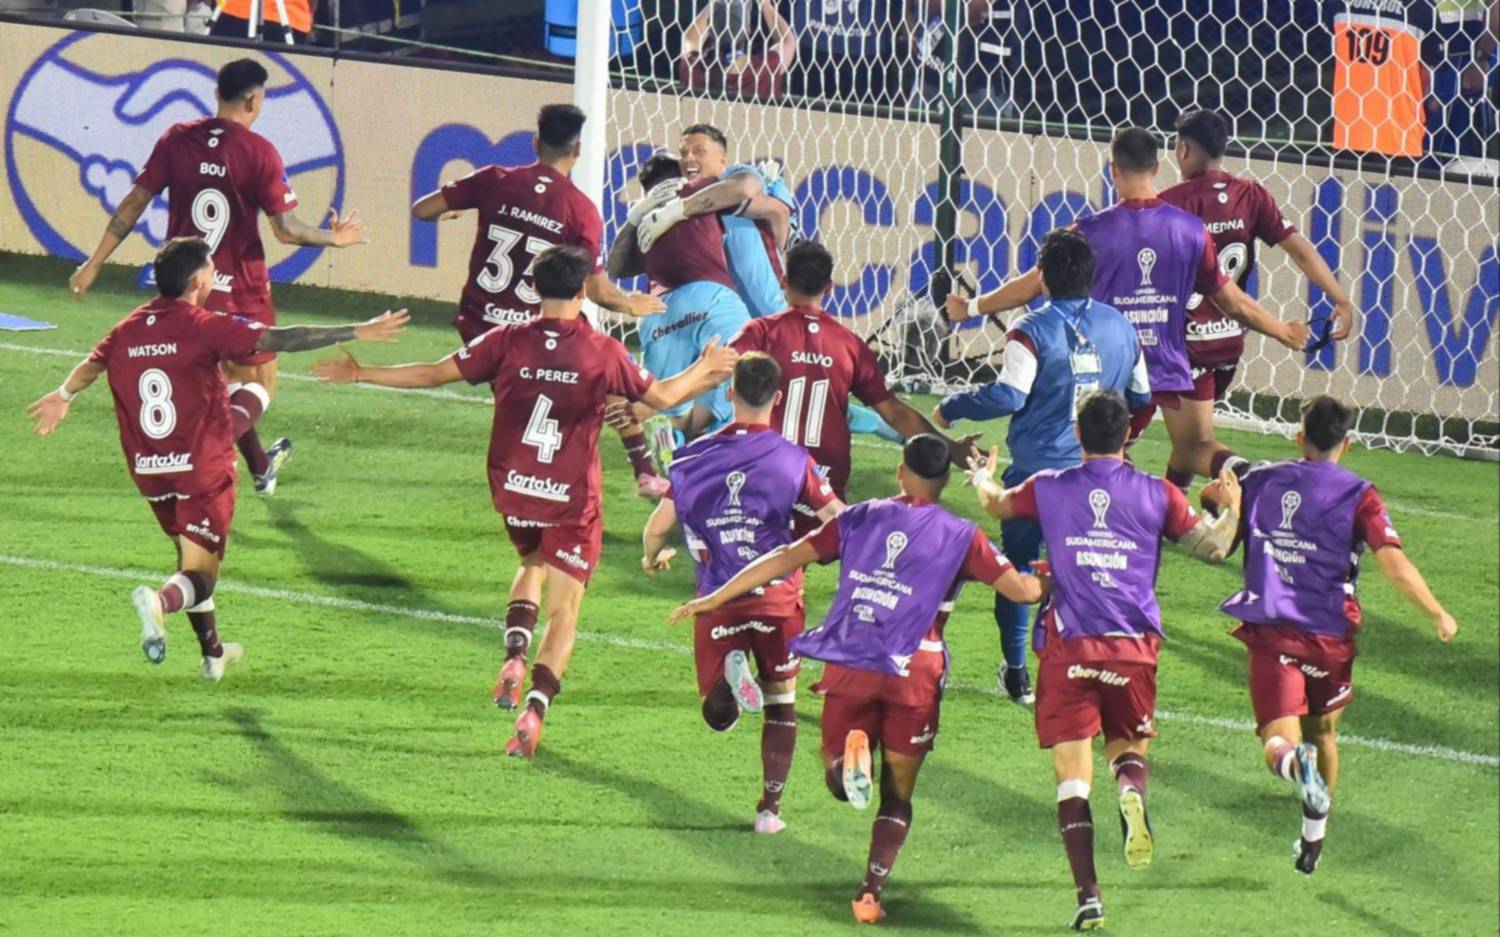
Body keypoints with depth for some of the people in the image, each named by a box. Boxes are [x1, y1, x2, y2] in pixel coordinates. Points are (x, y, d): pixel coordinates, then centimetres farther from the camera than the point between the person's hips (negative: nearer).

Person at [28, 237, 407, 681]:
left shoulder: (126, 331, 5)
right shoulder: (206, 327, -13)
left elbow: (90, 365, 23)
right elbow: (278, 340, -18)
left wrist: (63, 396, 46)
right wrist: (356, 333, -17)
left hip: (149, 473, 6)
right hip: (203, 470, -6)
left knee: (192, 555, 26)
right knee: (200, 573, -5)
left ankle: (213, 652, 34)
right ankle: (161, 601, -36)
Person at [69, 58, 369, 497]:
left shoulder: (176, 140, -1)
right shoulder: (258, 152, -14)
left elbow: (134, 203, 0)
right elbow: (285, 229, -14)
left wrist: (94, 263, 6)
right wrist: (334, 237, 4)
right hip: (240, 289, -5)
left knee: (231, 376, 25)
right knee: (259, 385, 8)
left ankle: (260, 466, 41)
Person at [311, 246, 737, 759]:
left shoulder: (507, 342, -7)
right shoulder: (604, 353, -8)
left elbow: (433, 374, -5)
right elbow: (661, 395, 6)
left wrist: (361, 374, 4)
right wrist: (704, 370, 24)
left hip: (512, 488, 2)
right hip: (572, 499, -2)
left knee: (533, 563, 30)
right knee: (564, 610, 4)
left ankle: (515, 655, 6)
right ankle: (534, 710, -11)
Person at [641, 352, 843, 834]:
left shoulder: (695, 456, 2)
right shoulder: (793, 460, -4)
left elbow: (658, 526, 2)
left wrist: (652, 557, 25)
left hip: (717, 599, 1)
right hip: (777, 596, -1)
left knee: (719, 716, 6)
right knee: (781, 704, 16)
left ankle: (730, 673, -28)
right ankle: (770, 807, 11)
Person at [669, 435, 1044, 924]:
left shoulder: (859, 518, 11)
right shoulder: (960, 536, 5)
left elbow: (787, 558, 8)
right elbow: (1021, 589, 2)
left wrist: (715, 598, 14)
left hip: (849, 669, 1)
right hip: (913, 673, -1)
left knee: (840, 783, 13)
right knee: (897, 794, 12)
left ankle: (849, 755, -23)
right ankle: (871, 890, -2)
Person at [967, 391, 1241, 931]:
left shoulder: (1049, 489, 6)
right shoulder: (1157, 495, 4)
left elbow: (994, 504, 25)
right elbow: (1213, 546, 8)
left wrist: (982, 477, 48)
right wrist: (1232, 510, 28)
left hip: (1067, 648, -1)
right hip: (1133, 647, 1)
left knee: (1072, 779, 1)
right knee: (1128, 746, 18)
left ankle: (1088, 896, -10)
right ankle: (1132, 793, -20)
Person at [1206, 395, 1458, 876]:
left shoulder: (1261, 482, 6)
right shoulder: (1358, 496, -4)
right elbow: (1396, 566, -14)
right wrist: (1438, 614, -4)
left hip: (1270, 633, 0)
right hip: (1330, 636, 0)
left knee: (1279, 742, -7)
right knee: (1323, 732, 24)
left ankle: (1295, 762, -44)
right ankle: (1313, 839, 32)